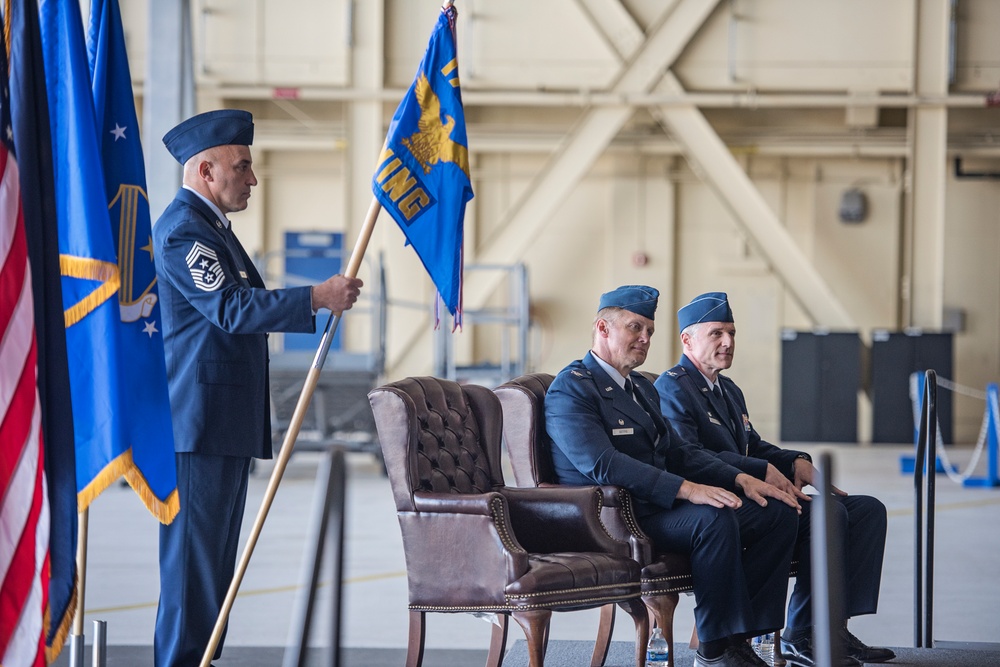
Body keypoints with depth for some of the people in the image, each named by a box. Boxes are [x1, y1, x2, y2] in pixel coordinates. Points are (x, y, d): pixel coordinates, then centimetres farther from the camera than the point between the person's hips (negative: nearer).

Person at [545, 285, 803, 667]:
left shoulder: (641, 387, 22)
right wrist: (686, 489, -31)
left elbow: (679, 450, 20)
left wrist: (739, 479, 2)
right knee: (714, 519, -34)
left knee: (778, 513, -4)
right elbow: (602, 463, -23)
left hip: (658, 506, 9)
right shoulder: (572, 389, -10)